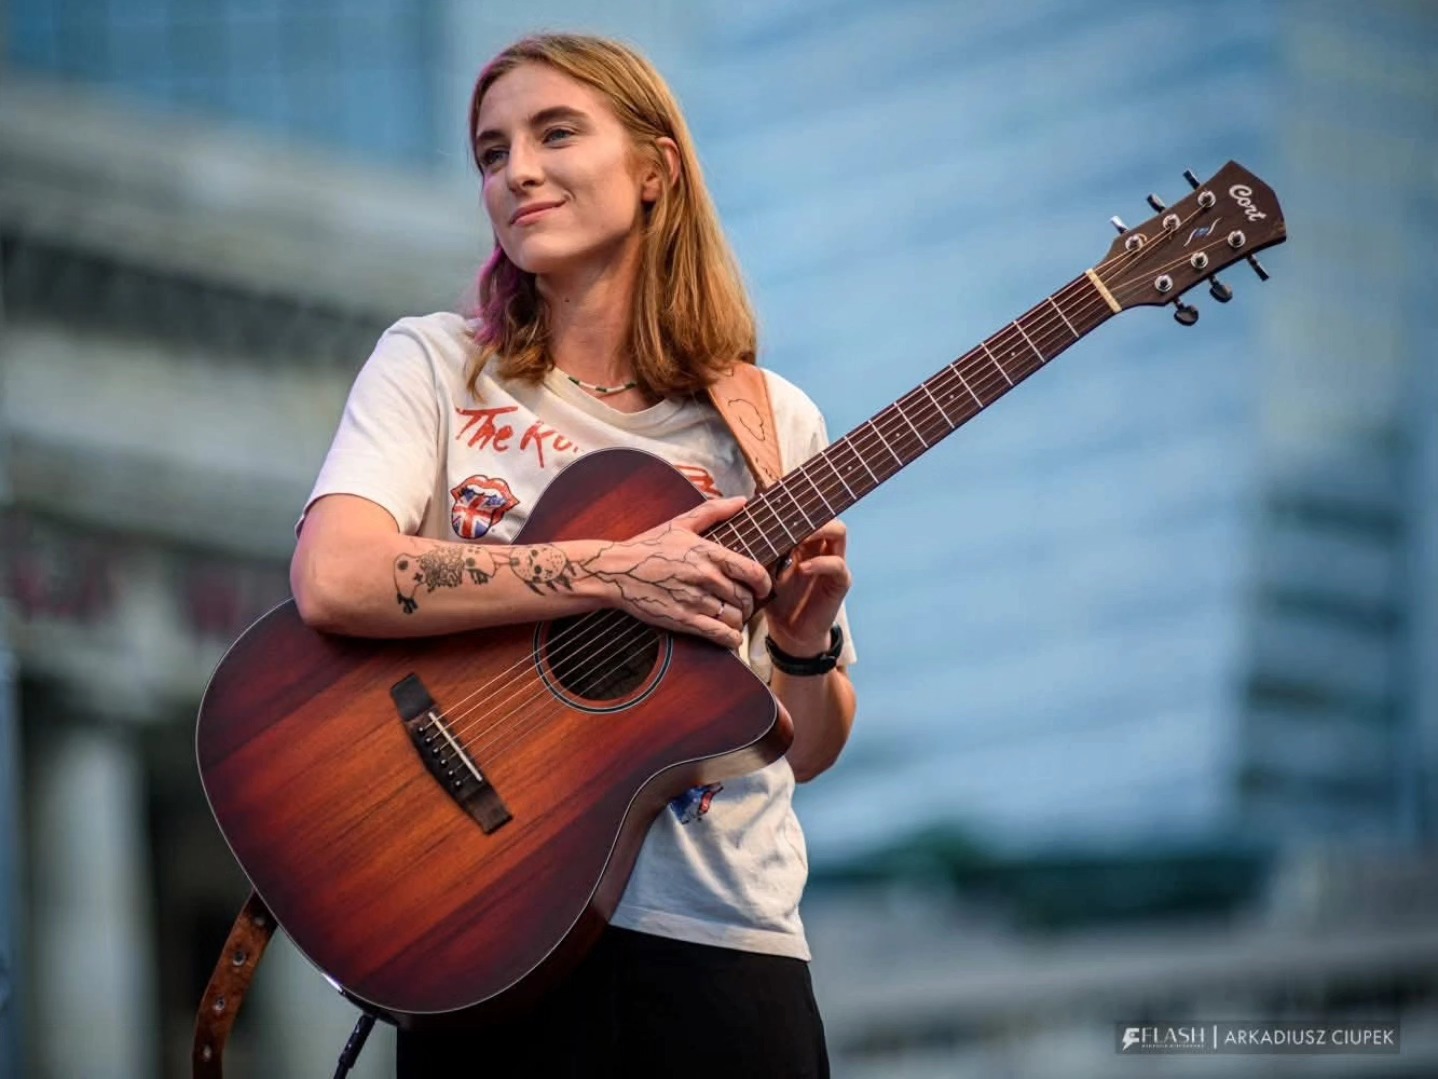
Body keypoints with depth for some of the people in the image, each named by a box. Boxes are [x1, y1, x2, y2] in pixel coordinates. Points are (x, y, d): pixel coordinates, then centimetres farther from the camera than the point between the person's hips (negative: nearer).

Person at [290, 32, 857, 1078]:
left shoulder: (769, 425, 9)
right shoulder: (434, 366, 4)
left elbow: (808, 749, 13)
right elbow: (334, 581, -16)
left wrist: (804, 647, -9)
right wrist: (613, 574, -21)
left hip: (724, 941, 2)